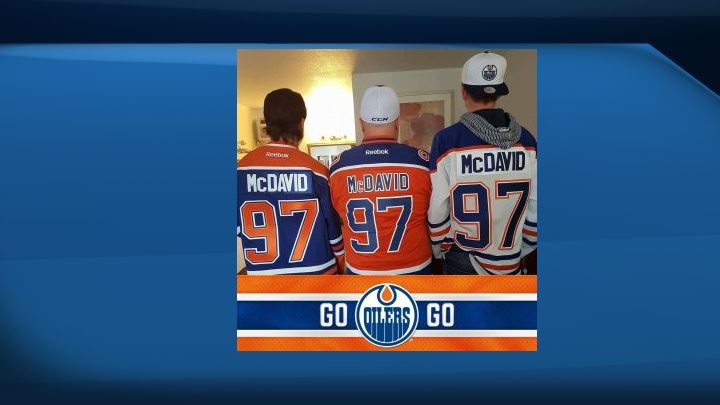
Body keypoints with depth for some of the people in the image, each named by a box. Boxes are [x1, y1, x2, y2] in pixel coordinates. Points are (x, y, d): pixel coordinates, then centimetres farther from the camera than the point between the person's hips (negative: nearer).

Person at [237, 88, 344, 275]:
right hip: (315, 273, -2)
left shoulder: (242, 168, -5)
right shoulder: (314, 169, -11)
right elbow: (333, 225, -3)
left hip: (264, 274, 2)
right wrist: (340, 262, 14)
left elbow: (239, 226, 2)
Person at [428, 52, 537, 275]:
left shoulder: (447, 140, -15)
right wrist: (522, 249, 14)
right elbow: (535, 206, 0)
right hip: (511, 262, 3)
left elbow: (437, 208, -12)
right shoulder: (526, 140, -3)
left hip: (463, 262, -3)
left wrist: (439, 250, 4)